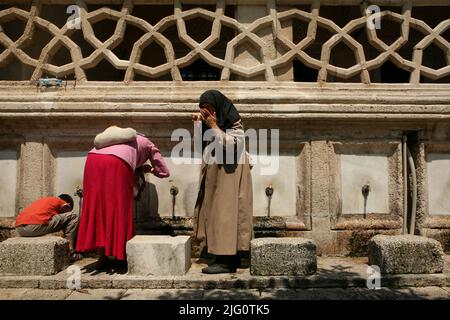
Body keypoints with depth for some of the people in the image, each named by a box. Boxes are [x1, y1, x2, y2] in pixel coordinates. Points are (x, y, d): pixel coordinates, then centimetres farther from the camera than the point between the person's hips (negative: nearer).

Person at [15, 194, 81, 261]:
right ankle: (70, 252, 1)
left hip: (19, 228, 8)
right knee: (74, 216, 3)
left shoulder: (45, 200, 35)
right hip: (35, 226, -8)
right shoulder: (64, 205, 15)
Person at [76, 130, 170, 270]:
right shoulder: (148, 145, 28)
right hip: (117, 163, -5)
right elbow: (164, 172, 27)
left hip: (92, 159, 5)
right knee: (119, 209, 6)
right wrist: (150, 169, 47)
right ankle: (121, 255, 14)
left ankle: (102, 258, 12)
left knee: (97, 207, 9)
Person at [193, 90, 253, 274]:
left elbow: (231, 144, -21)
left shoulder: (234, 123, -8)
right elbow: (202, 146, 16)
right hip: (214, 174, 8)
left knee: (225, 211, -10)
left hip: (229, 174, -8)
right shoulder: (211, 123, 14)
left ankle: (227, 262, -6)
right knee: (216, 212, 7)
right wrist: (199, 125, 3)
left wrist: (213, 126, -18)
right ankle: (230, 257, 14)